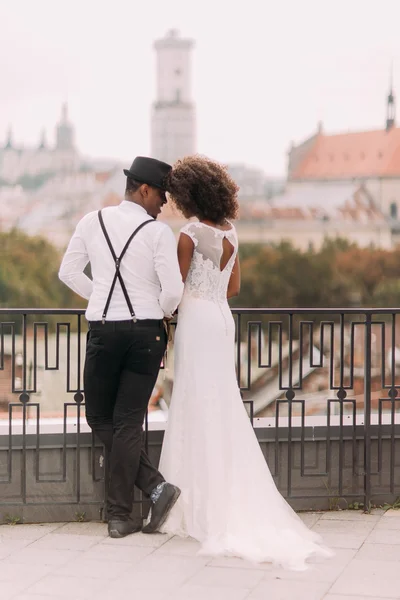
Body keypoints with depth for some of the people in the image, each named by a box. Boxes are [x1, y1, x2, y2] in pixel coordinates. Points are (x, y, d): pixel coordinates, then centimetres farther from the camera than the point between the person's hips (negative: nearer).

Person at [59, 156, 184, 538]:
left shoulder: (92, 222, 2)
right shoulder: (158, 232, -7)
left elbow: (68, 272, 9)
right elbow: (173, 292, -11)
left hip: (103, 330, 1)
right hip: (146, 332, -1)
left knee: (100, 418, 13)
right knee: (128, 422, 5)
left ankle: (154, 485, 1)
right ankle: (119, 515, 6)